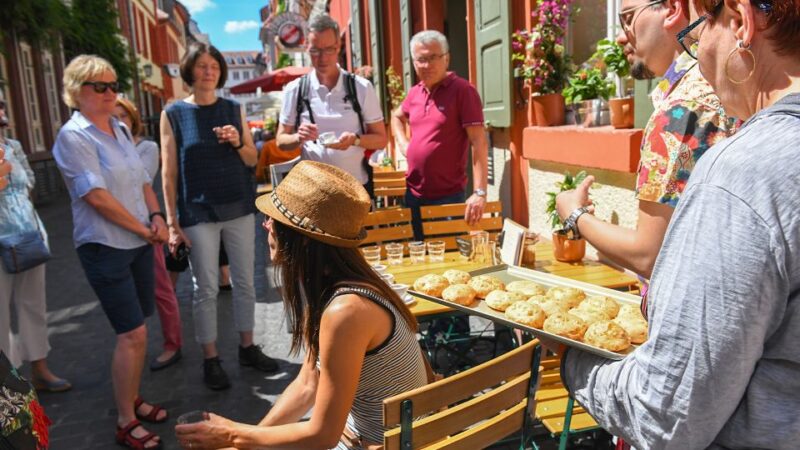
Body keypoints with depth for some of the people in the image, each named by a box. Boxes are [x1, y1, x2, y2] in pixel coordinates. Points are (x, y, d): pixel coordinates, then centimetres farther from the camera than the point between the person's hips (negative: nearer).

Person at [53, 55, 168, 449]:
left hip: (138, 243, 7)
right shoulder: (73, 136, -12)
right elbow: (96, 196, -18)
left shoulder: (119, 130, 11)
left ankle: (133, 399, 32)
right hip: (105, 247, -7)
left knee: (134, 330, 15)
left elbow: (142, 181, 15)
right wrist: (143, 229, -12)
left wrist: (157, 217, -1)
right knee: (133, 334, -6)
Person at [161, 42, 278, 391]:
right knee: (206, 288, 4)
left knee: (245, 281, 10)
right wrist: (172, 222, -6)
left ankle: (247, 347, 26)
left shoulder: (234, 109, 6)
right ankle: (210, 359, 17)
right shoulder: (173, 114, -1)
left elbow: (253, 159, 9)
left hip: (239, 207, 3)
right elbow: (169, 172, -3)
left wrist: (238, 142, -12)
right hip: (198, 213, -3)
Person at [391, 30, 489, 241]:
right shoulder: (415, 93, 7)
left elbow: (479, 143, -17)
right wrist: (403, 143, 10)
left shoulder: (463, 91, -12)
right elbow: (397, 117, 29)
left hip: (449, 196, -6)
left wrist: (480, 193, -25)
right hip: (413, 194, 6)